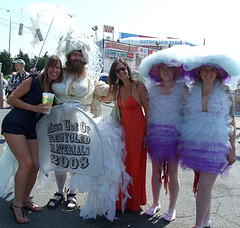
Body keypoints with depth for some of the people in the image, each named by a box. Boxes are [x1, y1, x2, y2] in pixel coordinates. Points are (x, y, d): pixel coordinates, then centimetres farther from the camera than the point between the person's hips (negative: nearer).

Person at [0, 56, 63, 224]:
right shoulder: (33, 81, -11)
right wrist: (34, 108, -18)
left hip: (30, 128, 7)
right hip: (14, 124, -6)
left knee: (35, 165, 3)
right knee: (26, 163, -16)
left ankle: (25, 200, 23)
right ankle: (17, 204, 1)